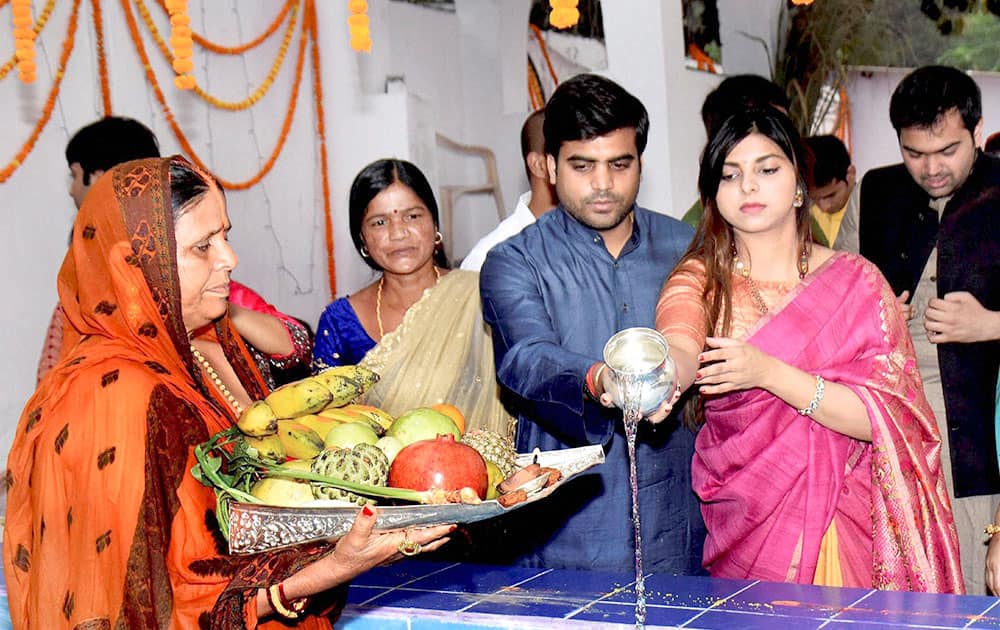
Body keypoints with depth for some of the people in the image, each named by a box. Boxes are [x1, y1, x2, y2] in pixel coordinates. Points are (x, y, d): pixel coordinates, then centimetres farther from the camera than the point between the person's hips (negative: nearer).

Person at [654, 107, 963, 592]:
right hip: (745, 533, 0)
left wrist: (769, 373, -22)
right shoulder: (701, 279, 1)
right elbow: (681, 349, -22)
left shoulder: (856, 280, 0)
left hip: (845, 530, 0)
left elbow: (886, 419, -9)